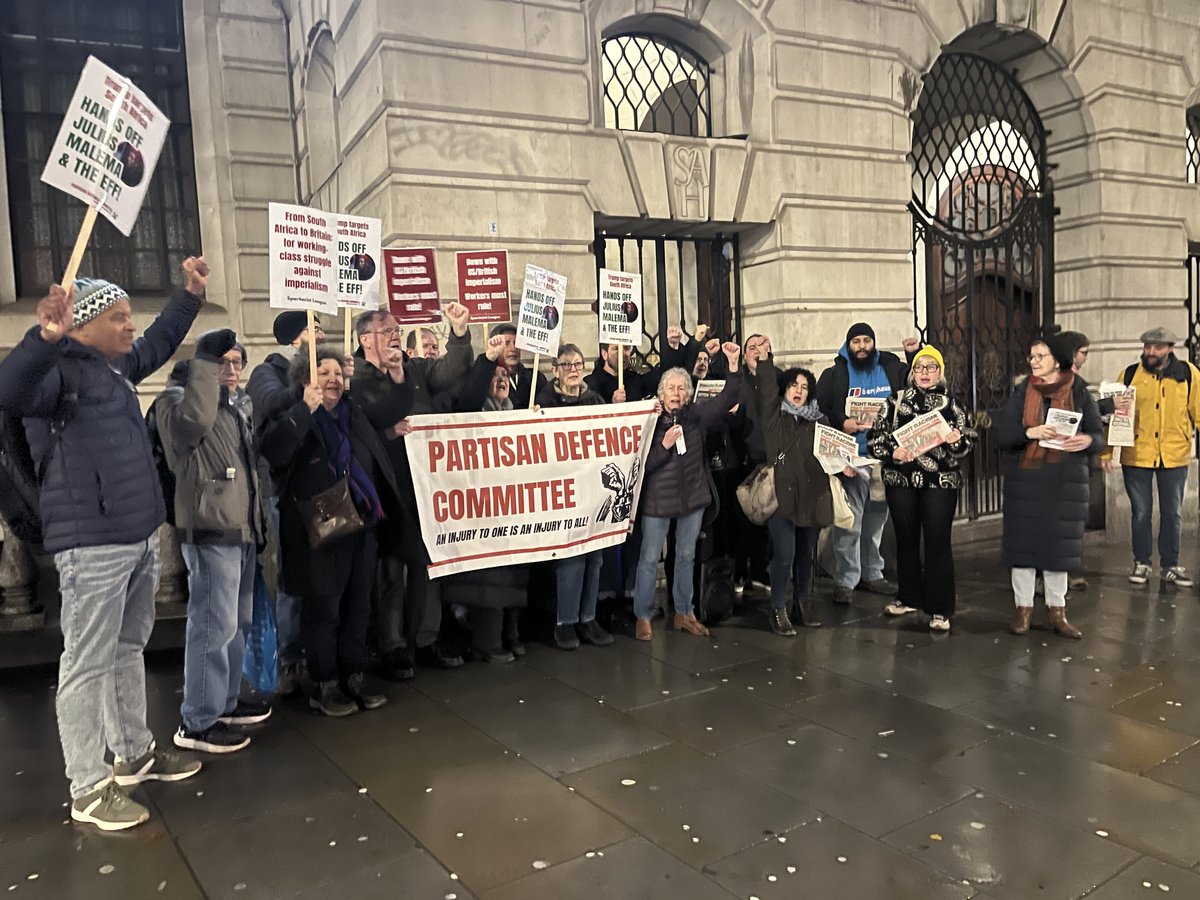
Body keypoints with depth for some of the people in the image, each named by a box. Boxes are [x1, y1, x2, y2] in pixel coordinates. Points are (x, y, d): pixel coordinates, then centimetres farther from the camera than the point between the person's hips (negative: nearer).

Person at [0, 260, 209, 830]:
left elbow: (160, 342, 32)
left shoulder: (118, 364, 13)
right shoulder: (59, 368, -13)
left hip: (141, 535, 9)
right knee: (87, 664, 0)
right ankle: (89, 788, 11)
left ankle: (135, 753, 34)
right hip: (92, 544, -9)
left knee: (128, 648, 19)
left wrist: (191, 294, 32)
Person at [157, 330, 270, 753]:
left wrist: (260, 521, 20)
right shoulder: (179, 399, -6)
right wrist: (206, 359, -29)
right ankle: (197, 722, 1)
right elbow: (194, 421, -32)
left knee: (238, 621, 16)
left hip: (242, 528, 9)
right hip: (210, 530, -9)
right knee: (214, 624, -8)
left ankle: (225, 701, 29)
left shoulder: (242, 404, 18)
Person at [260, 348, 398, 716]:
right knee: (322, 609, 2)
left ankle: (353, 679, 24)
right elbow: (274, 452, -26)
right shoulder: (293, 419, -5)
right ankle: (324, 686, 15)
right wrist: (306, 409, -26)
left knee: (358, 606, 11)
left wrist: (380, 509, 15)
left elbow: (378, 465, 22)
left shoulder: (354, 416, 14)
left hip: (359, 526, 6)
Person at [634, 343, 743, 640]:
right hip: (657, 499, -3)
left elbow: (727, 398, -12)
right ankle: (642, 616, 15)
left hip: (692, 496, 3)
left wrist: (734, 365, -24)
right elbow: (642, 464, -11)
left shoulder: (696, 415, -2)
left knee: (686, 556, 15)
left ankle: (684, 613, 29)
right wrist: (664, 445, -24)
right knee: (649, 559, 3)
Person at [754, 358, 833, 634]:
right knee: (784, 554, -6)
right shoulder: (775, 415, 5)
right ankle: (778, 610, 8)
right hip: (782, 494, -4)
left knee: (807, 553, 12)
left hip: (812, 495, 4)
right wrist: (764, 359, -19)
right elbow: (766, 388, -10)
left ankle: (802, 603, 29)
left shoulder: (820, 421, 14)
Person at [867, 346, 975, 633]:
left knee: (937, 542, -3)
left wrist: (957, 441, -18)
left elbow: (969, 441, 3)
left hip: (940, 482, -2)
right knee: (906, 539, 11)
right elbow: (875, 437, 3)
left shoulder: (952, 404, 5)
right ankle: (909, 597, 28)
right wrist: (892, 452, -15)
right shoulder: (896, 402, 6)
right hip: (901, 480, 2)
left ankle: (940, 609, 6)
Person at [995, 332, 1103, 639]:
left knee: (1058, 543, 4)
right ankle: (1024, 609, 13)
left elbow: (1098, 435, 4)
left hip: (1064, 480, 0)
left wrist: (1087, 440, -19)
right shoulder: (1022, 392, 3)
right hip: (1024, 479, 0)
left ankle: (1057, 611, 17)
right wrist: (1030, 432, -23)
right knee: (1022, 542, 2)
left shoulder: (1079, 393, 2)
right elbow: (1002, 435, -4)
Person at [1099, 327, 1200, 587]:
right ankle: (1141, 563, 23)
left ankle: (1170, 566, 24)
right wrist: (1106, 452, -4)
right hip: (1136, 456, -1)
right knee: (1140, 512, 9)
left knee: (1172, 513, 11)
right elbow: (1113, 413, -1)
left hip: (1175, 456, 1)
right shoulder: (1129, 374, -2)